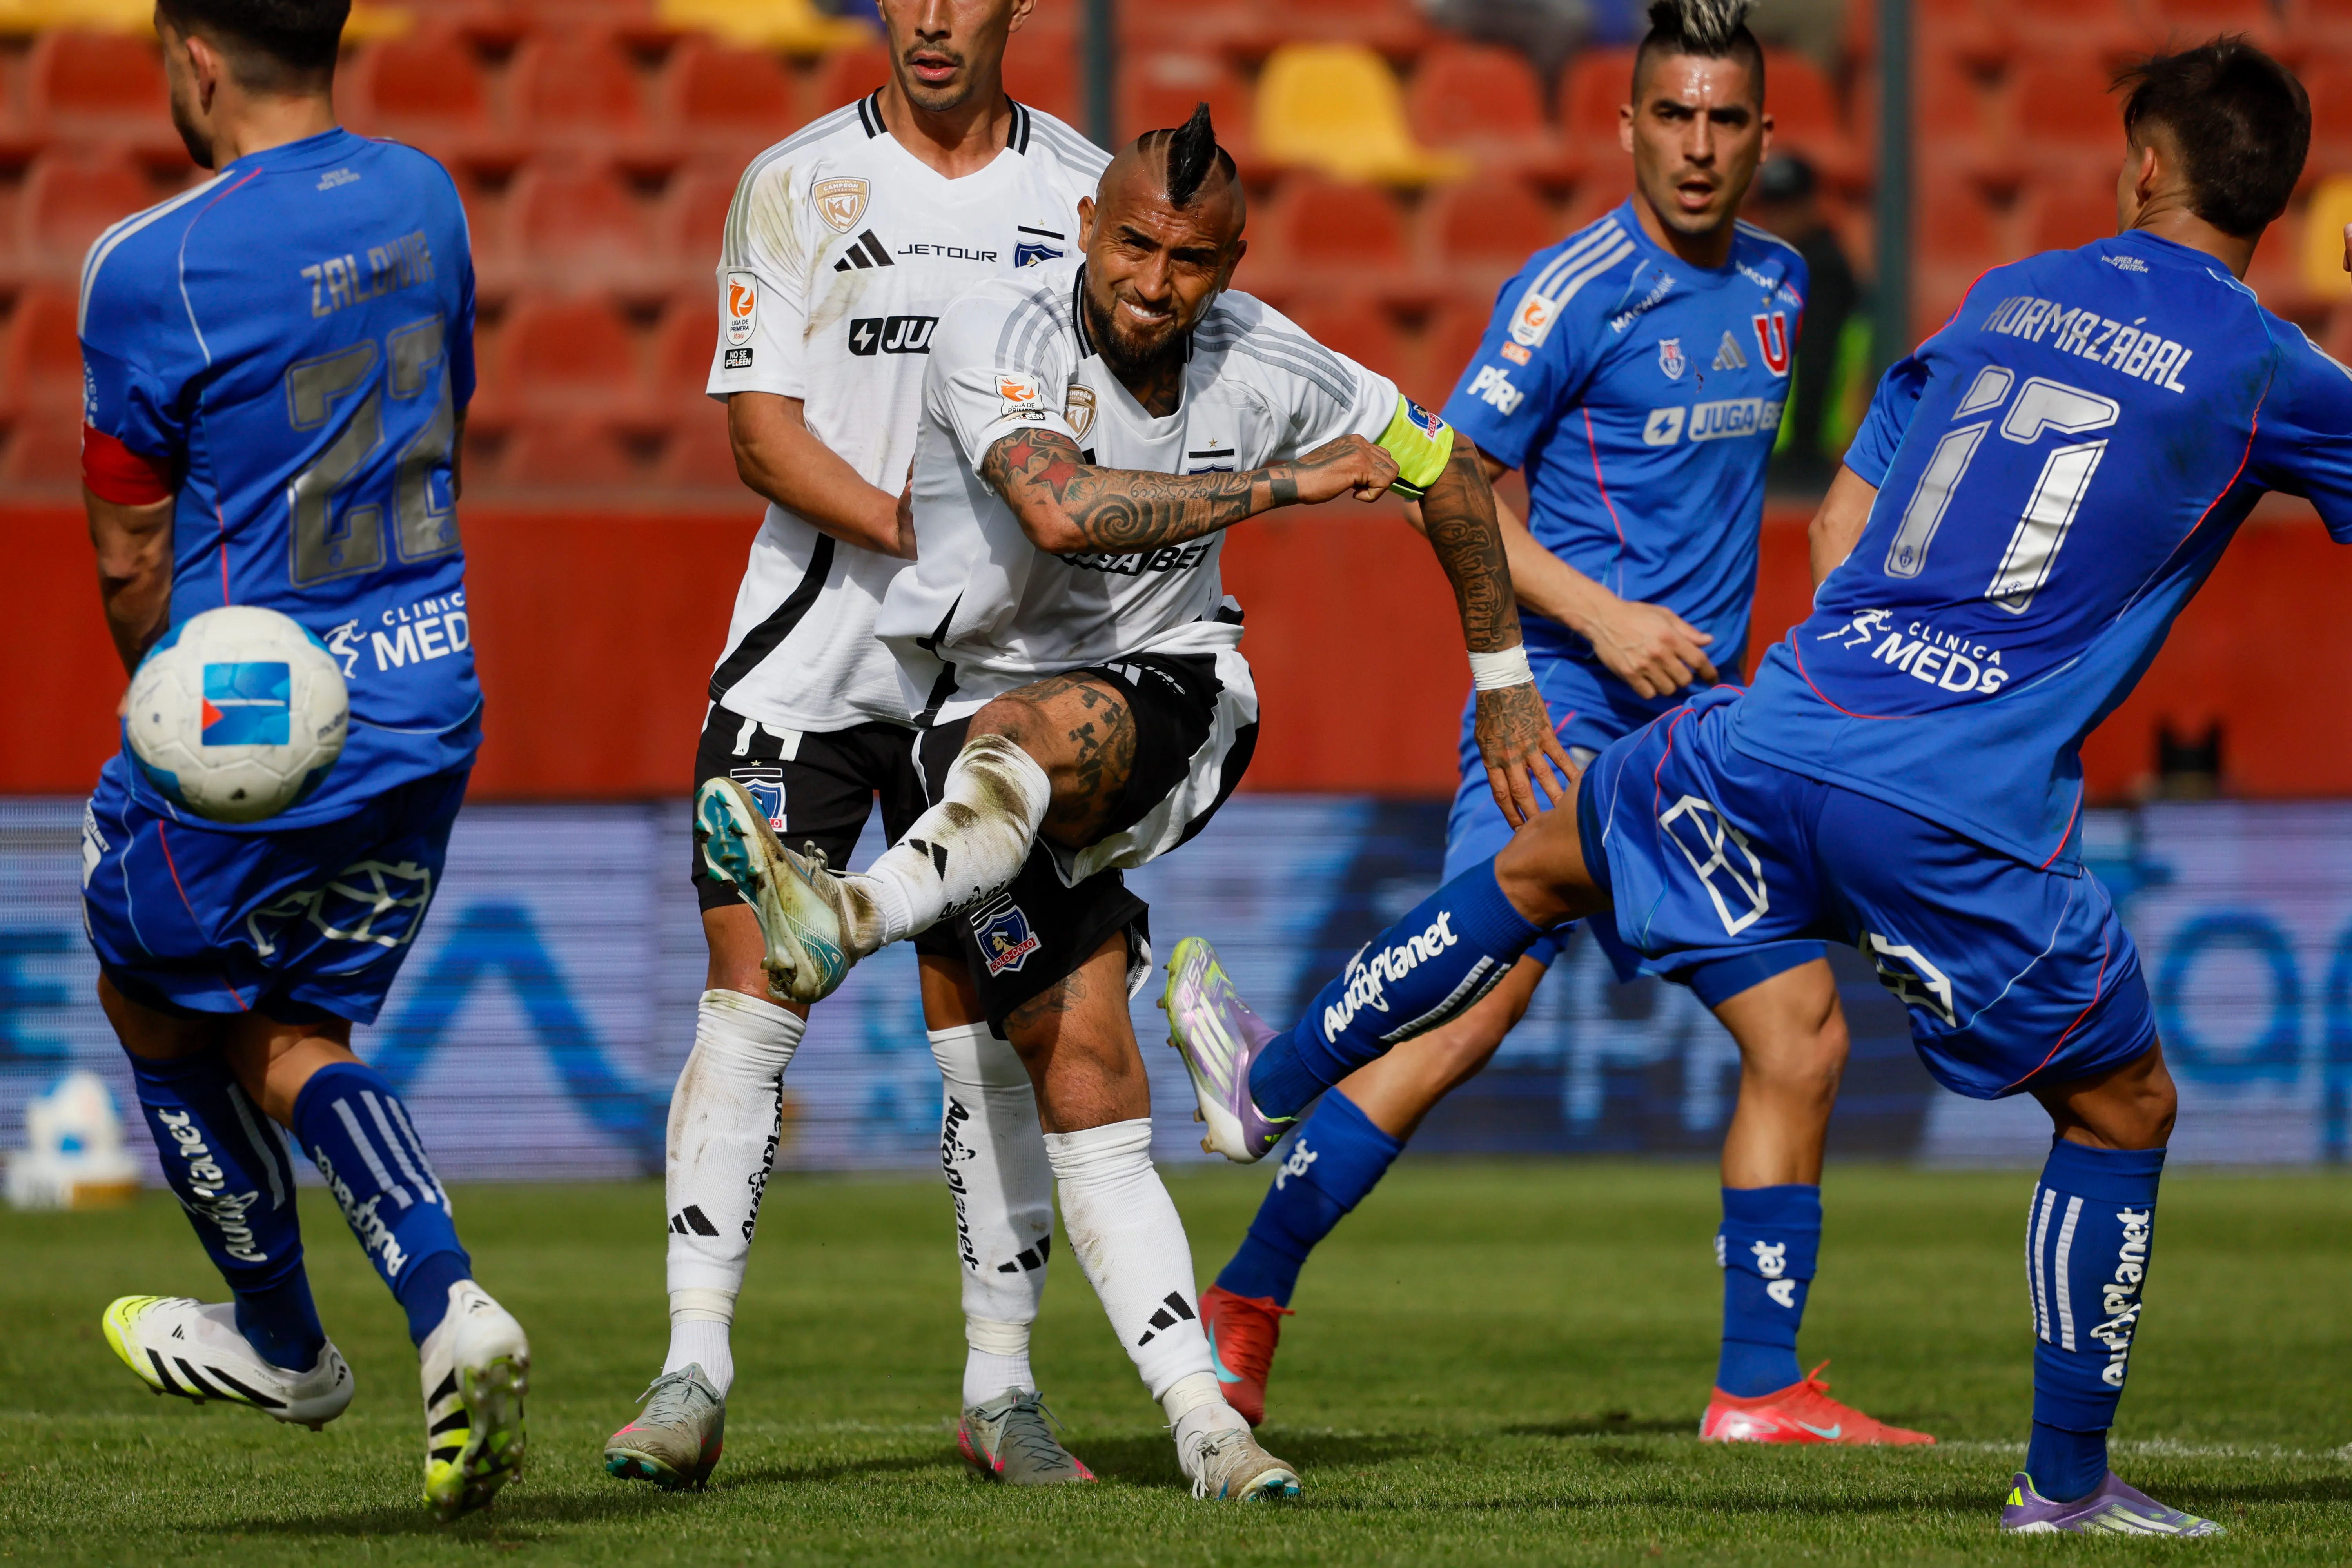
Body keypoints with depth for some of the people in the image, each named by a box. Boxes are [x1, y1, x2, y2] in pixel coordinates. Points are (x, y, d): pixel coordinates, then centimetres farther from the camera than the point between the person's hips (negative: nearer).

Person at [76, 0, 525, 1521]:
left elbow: (130, 559, -8)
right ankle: (447, 1306, -4)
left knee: (152, 992, 21)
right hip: (429, 711, 6)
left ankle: (278, 1337, 30)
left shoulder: (152, 270, -18)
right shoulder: (422, 200, 2)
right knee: (293, 1038, 18)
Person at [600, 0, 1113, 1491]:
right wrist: (909, 527, -20)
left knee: (993, 1026, 5)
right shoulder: (799, 184, 0)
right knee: (749, 1000, -9)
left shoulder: (1087, 192, 6)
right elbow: (764, 432, -6)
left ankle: (1002, 1385, 14)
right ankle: (695, 1375, -10)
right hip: (809, 650, -2)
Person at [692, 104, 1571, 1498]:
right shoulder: (1000, 338, -16)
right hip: (985, 719, -1)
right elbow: (1060, 510, -35)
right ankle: (1202, 1418, -15)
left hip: (1171, 707, 1)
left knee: (1046, 726, -38)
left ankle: (858, 915, -58)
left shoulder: (1266, 365, -5)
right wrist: (1286, 484, -29)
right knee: (1084, 1074, -13)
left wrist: (1504, 679, 18)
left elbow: (1445, 469, 12)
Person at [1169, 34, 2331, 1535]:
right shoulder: (2269, 373, -1)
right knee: (2126, 1112, 14)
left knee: (1540, 864, 29)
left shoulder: (2009, 296, 14)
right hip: (1974, 825, -4)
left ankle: (1276, 1079, 41)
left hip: (1785, 734, 4)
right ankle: (2067, 1482, 16)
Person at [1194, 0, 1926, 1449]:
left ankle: (1760, 1388, 10)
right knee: (1476, 1004, -19)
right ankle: (1246, 1305, -10)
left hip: (1699, 721, 7)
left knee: (1804, 1032, 3)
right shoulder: (1578, 289, -10)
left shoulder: (1776, 285, 13)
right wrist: (1599, 616, -18)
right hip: (1563, 705, -7)